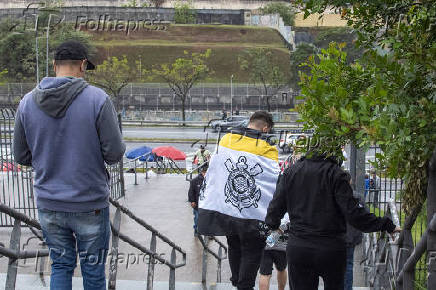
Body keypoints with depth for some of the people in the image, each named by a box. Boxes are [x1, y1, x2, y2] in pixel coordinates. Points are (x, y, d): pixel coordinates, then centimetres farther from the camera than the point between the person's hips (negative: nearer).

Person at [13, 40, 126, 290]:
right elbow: (115, 154, -13)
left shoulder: (28, 102, -2)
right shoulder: (97, 99, -14)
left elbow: (22, 157, 4)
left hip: (48, 205, 3)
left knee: (61, 266, 18)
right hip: (90, 205, -3)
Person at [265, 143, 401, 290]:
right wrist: (385, 225, -6)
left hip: (297, 248, 2)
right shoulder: (335, 173, -5)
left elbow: (275, 208, 7)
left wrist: (273, 223, 28)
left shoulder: (290, 172, 7)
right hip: (331, 248, -2)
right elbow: (353, 211, -12)